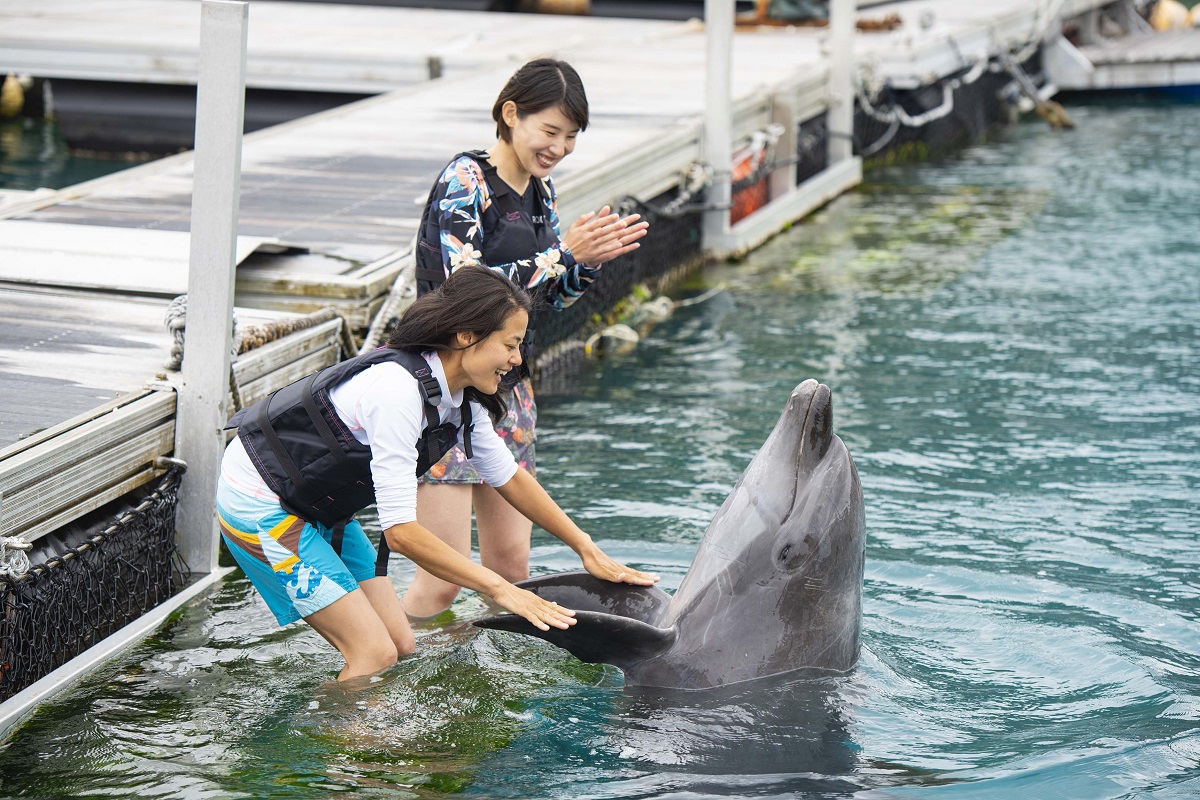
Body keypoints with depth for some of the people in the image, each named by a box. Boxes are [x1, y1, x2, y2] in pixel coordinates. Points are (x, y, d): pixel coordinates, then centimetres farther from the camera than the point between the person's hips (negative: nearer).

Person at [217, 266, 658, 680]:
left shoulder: (460, 397, -3)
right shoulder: (398, 389, -31)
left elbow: (508, 476, 13)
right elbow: (401, 532, -31)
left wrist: (585, 547, 13)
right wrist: (499, 587, -28)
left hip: (320, 508, 9)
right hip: (261, 503, -9)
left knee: (401, 645, 3)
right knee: (375, 655, -14)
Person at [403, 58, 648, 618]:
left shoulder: (541, 190, 10)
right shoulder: (465, 179, -13)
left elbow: (552, 299, 16)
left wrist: (592, 259, -4)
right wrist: (563, 252, -23)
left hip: (508, 385, 8)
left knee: (510, 562, 10)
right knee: (443, 578, -8)